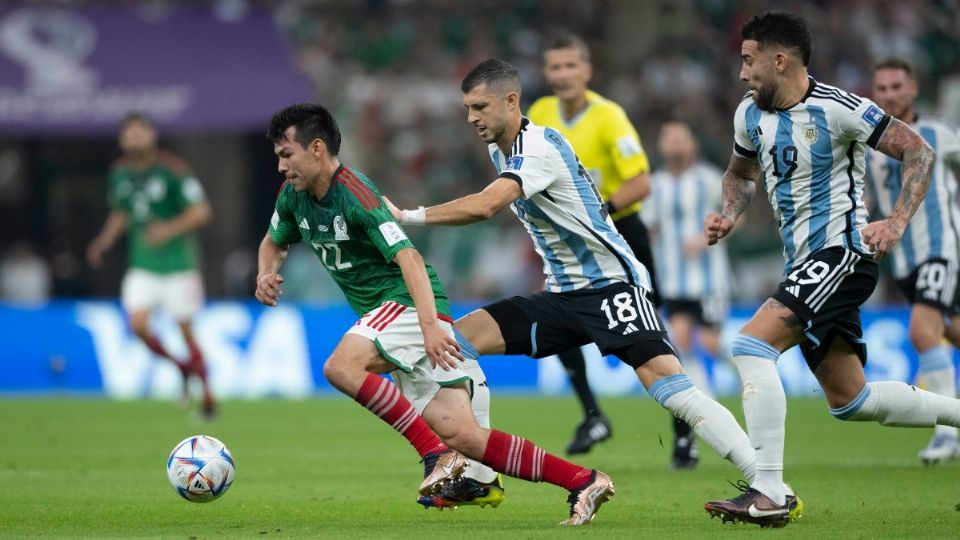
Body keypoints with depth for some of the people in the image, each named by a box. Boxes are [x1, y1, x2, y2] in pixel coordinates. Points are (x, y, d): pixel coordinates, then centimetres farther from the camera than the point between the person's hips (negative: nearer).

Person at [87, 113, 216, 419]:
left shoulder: (171, 170, -12)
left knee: (185, 330, -1)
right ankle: (182, 368, 14)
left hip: (177, 264, -4)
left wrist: (170, 229, -25)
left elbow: (201, 212, -12)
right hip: (141, 265, 5)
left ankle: (208, 396, 15)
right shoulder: (120, 173, 5)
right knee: (138, 324, -13)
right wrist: (104, 242, 5)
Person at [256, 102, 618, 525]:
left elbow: (408, 257, -25)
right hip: (385, 313, 8)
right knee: (463, 436, -5)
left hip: (408, 303, -8)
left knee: (341, 367, -30)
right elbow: (274, 242, 28)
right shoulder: (294, 197, 8)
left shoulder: (355, 195, -17)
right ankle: (584, 482, -4)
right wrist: (266, 273, 4)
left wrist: (431, 325, -36)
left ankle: (437, 455, -23)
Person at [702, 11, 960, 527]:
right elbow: (740, 172, 28)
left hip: (841, 251, -9)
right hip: (805, 264, 9)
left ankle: (768, 493, -25)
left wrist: (896, 222, -21)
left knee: (751, 345, -23)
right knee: (850, 400, 13)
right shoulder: (750, 115, 8)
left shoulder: (836, 108, -15)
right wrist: (728, 214, 7)